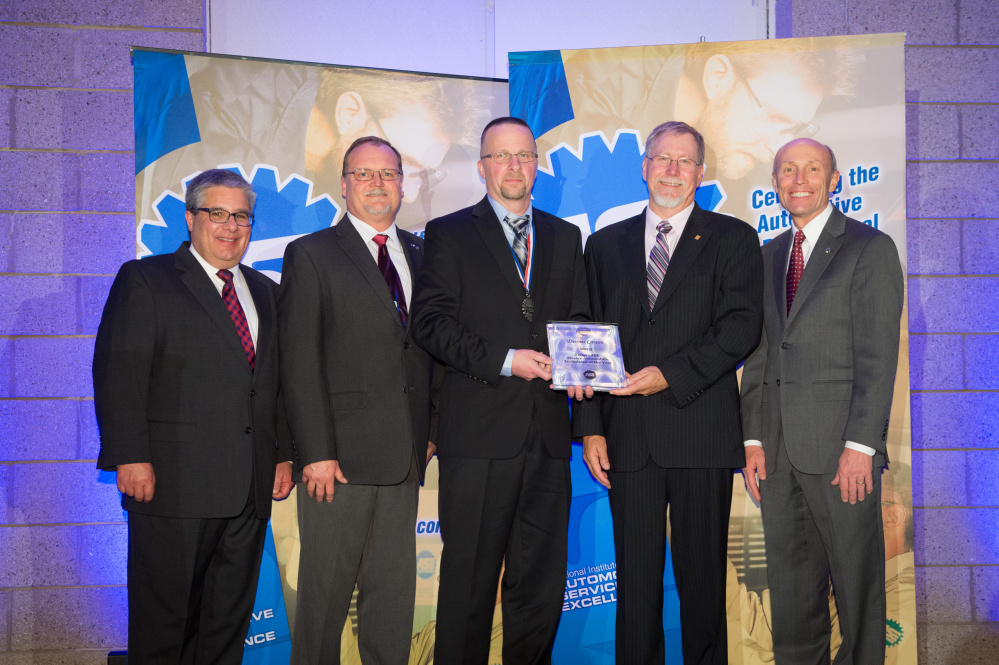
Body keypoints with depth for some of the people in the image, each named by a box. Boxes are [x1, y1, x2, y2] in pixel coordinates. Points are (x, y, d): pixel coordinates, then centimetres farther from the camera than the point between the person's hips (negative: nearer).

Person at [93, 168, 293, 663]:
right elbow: (118, 375, -7)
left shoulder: (266, 292, 18)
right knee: (163, 617, 3)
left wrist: (284, 455, 11)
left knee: (229, 621, 12)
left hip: (249, 490, 5)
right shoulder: (144, 279, 1)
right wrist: (131, 457, -16)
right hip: (173, 483, -5)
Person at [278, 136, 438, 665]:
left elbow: (427, 344, 14)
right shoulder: (311, 255, -1)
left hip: (405, 455, 5)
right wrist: (316, 453, -13)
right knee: (326, 588, 3)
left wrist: (429, 429, 5)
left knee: (395, 588, 13)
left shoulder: (418, 253, 14)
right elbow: (300, 363, -7)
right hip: (341, 453, -5)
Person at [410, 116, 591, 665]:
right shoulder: (449, 234, 4)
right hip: (478, 433, -4)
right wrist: (503, 360, -16)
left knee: (542, 582, 11)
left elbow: (580, 319, 18)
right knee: (468, 580, 3)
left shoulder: (565, 237, 17)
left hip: (547, 433, 4)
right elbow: (430, 321, -6)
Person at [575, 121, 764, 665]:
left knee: (703, 580, 5)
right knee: (635, 581, 7)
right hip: (627, 438, 2)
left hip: (700, 434, -2)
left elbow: (741, 326, -6)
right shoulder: (606, 244, 14)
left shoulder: (732, 239, 7)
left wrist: (671, 373, -16)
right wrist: (590, 427, 2)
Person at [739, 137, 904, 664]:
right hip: (777, 447, 5)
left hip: (840, 446, -5)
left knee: (856, 576, 5)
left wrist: (860, 446, -16)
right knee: (789, 577, 13)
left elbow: (878, 356, -9)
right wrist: (753, 439, 6)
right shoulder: (768, 256, 15)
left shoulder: (869, 248, -3)